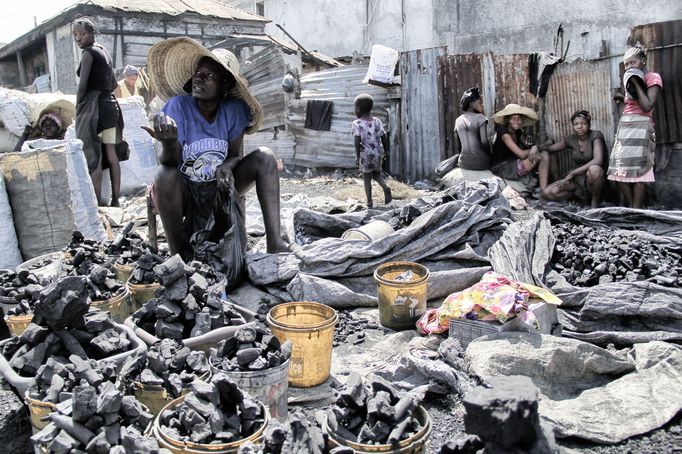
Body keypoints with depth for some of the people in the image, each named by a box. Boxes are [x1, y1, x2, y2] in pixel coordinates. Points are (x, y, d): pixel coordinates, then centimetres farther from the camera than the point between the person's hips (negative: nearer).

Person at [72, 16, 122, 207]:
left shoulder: (89, 52, -8)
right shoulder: (104, 51, 17)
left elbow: (82, 85, -13)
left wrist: (77, 108, -3)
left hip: (93, 105, -8)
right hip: (110, 104, 8)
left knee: (93, 156, -7)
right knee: (111, 154, 6)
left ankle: (98, 202, -8)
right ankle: (115, 200, 8)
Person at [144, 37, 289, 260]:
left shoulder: (234, 110, -8)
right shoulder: (178, 106, -15)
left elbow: (236, 155, -2)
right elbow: (170, 162, -22)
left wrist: (226, 167, -27)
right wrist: (168, 143, -46)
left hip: (217, 190, 3)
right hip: (184, 193, -2)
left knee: (264, 156, -16)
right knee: (166, 175, -35)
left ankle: (274, 241, -24)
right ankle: (178, 254, -17)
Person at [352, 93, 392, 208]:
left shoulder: (356, 124, -10)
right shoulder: (377, 121, 1)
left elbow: (357, 141, -18)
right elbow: (384, 137, 1)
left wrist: (357, 156, -13)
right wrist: (386, 151, 13)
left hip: (365, 154, -3)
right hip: (377, 154, 4)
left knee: (367, 177, 9)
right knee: (376, 174, 21)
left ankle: (369, 202, 9)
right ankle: (385, 188, -5)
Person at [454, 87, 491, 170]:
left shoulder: (458, 120, 8)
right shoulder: (480, 118, -7)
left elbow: (458, 144, 12)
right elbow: (484, 142, -14)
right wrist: (490, 155, 2)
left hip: (464, 163, 4)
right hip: (481, 163, -4)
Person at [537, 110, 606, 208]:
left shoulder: (595, 135, -13)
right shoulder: (570, 139, 2)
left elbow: (598, 160, -28)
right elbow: (549, 148, 15)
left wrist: (572, 173, -27)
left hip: (593, 178, -5)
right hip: (577, 179, 5)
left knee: (594, 169, -41)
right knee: (547, 193, -18)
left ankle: (595, 200, -12)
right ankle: (581, 193, 6)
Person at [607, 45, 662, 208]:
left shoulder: (653, 77, -1)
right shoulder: (631, 78, 21)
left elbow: (647, 106, -15)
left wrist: (636, 83, -10)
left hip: (641, 126, -8)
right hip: (624, 126, 8)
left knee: (638, 169, -12)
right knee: (620, 169, 0)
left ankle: (636, 210, -11)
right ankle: (629, 207, 5)